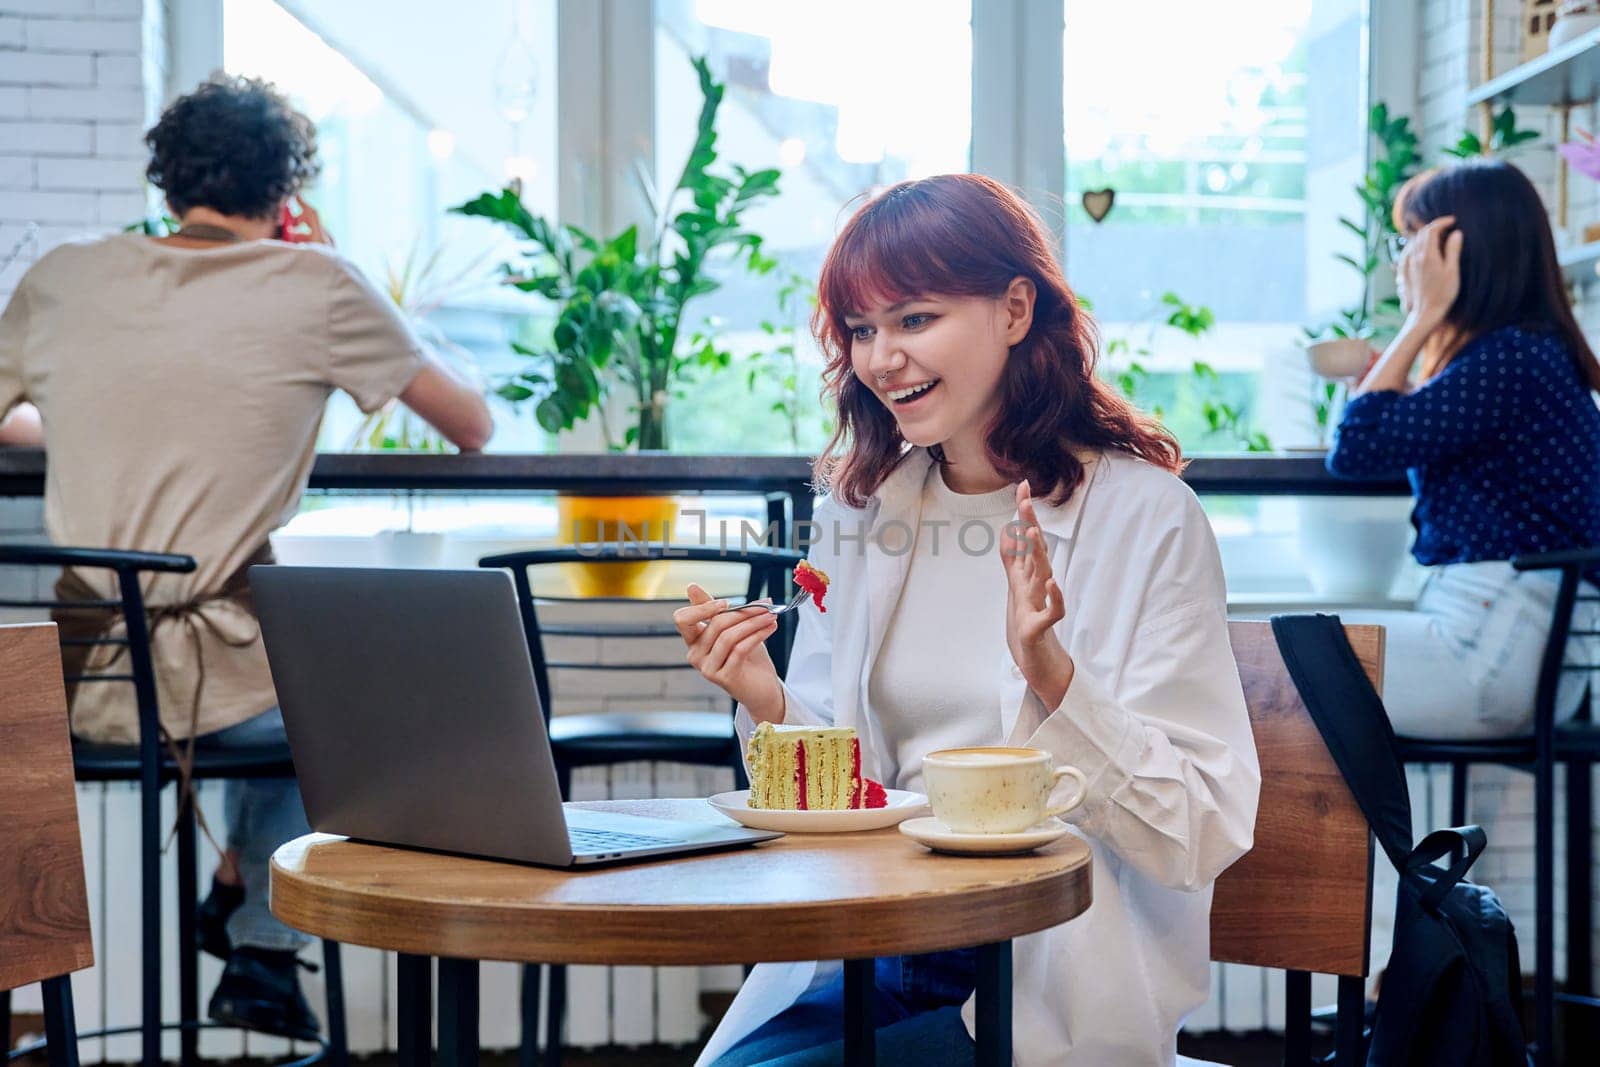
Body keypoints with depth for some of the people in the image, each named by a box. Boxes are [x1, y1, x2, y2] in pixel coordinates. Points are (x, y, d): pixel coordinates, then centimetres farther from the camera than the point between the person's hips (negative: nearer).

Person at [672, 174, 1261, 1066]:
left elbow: (1202, 836, -13)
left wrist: (1050, 676, -26)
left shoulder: (1146, 515, -8)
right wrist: (768, 705, -9)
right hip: (875, 952, 5)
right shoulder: (861, 506, 9)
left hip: (1055, 982, -4)